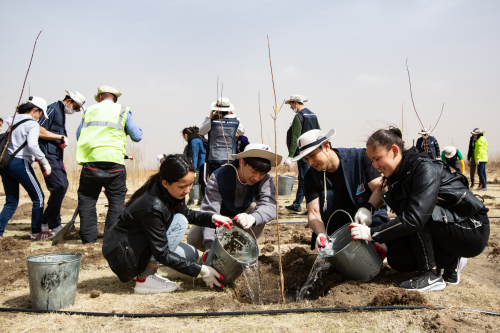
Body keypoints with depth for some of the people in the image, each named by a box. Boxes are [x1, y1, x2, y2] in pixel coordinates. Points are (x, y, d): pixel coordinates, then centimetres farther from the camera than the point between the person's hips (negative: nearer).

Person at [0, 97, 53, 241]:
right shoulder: (32, 124, -8)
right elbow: (32, 145, -24)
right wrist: (45, 161, -17)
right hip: (20, 163, -8)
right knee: (38, 197, 7)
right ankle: (36, 233, 11)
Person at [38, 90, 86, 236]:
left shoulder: (62, 113, 20)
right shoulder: (53, 109, -9)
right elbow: (40, 131, -19)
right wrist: (61, 137, -13)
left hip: (57, 157, 10)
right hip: (48, 155, -10)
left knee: (63, 186, 11)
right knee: (59, 187, -15)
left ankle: (45, 222, 19)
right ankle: (54, 226, -7)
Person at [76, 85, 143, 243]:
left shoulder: (89, 111, 16)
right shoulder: (122, 111, 8)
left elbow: (79, 135, 19)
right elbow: (137, 136, 9)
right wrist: (138, 128, 30)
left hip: (89, 161, 2)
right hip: (113, 161, -2)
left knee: (87, 199, 11)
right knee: (116, 201, 8)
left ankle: (88, 236, 10)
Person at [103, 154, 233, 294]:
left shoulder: (171, 193, -8)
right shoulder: (153, 207, -31)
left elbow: (186, 213, 12)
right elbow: (162, 254, -26)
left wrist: (212, 218, -7)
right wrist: (200, 271, -24)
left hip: (141, 242, 9)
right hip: (123, 254, -8)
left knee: (191, 254, 4)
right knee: (179, 222, -22)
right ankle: (144, 279, -14)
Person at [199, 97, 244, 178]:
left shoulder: (212, 121, -8)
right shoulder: (235, 122, 1)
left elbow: (201, 132, 5)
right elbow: (242, 132, 20)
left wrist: (209, 118, 6)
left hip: (214, 158, -2)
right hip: (230, 158, 3)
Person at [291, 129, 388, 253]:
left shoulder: (359, 157, -15)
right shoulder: (311, 176, -9)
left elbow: (380, 189, -22)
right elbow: (313, 212, -18)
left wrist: (367, 209, -42)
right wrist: (321, 234, -39)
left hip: (370, 216, -2)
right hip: (340, 221, 3)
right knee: (327, 195, -27)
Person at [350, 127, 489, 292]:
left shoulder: (426, 169, -24)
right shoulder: (398, 176, 2)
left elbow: (415, 218, -34)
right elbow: (402, 218, 6)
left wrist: (372, 233, -31)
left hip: (473, 230, -8)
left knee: (407, 205, -27)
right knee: (396, 258, -6)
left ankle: (431, 275, -18)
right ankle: (450, 261, 12)